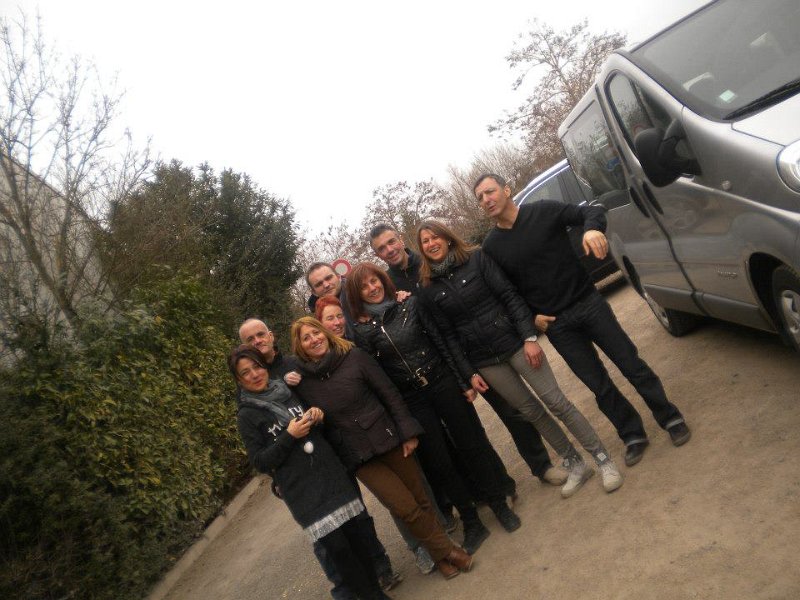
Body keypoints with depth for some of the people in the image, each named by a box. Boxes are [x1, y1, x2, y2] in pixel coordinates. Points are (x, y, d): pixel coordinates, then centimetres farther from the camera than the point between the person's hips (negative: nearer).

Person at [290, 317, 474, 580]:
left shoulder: (354, 356, -8)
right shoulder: (301, 381, -5)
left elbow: (389, 394, -5)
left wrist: (408, 431, -7)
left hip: (388, 439, 0)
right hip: (358, 457, 0)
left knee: (420, 497, 10)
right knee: (405, 508, -3)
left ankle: (441, 552, 35)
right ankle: (446, 551, 21)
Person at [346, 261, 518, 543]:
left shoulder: (410, 304, -2)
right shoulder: (361, 330, -5)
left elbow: (441, 342, -1)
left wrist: (464, 382, -2)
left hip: (443, 383, 1)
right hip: (411, 401, 0)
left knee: (472, 445, 8)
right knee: (438, 464, 6)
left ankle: (500, 505, 28)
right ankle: (471, 521, 25)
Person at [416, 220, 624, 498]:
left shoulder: (477, 259, -6)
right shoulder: (429, 289, 1)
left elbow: (510, 296, -8)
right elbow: (449, 335, 2)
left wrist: (530, 337, -15)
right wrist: (469, 373, 0)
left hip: (513, 343, -2)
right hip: (484, 360, 2)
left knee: (556, 402, -1)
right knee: (532, 412, 10)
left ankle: (604, 460, 15)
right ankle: (575, 466, 27)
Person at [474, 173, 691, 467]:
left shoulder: (543, 211, -5)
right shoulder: (491, 247, 0)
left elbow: (591, 211, -7)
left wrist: (593, 228, -30)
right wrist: (530, 318, -4)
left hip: (589, 303, -1)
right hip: (556, 324, 1)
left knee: (631, 364, 6)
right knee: (599, 385, 8)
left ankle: (670, 418, 27)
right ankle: (633, 436, 27)